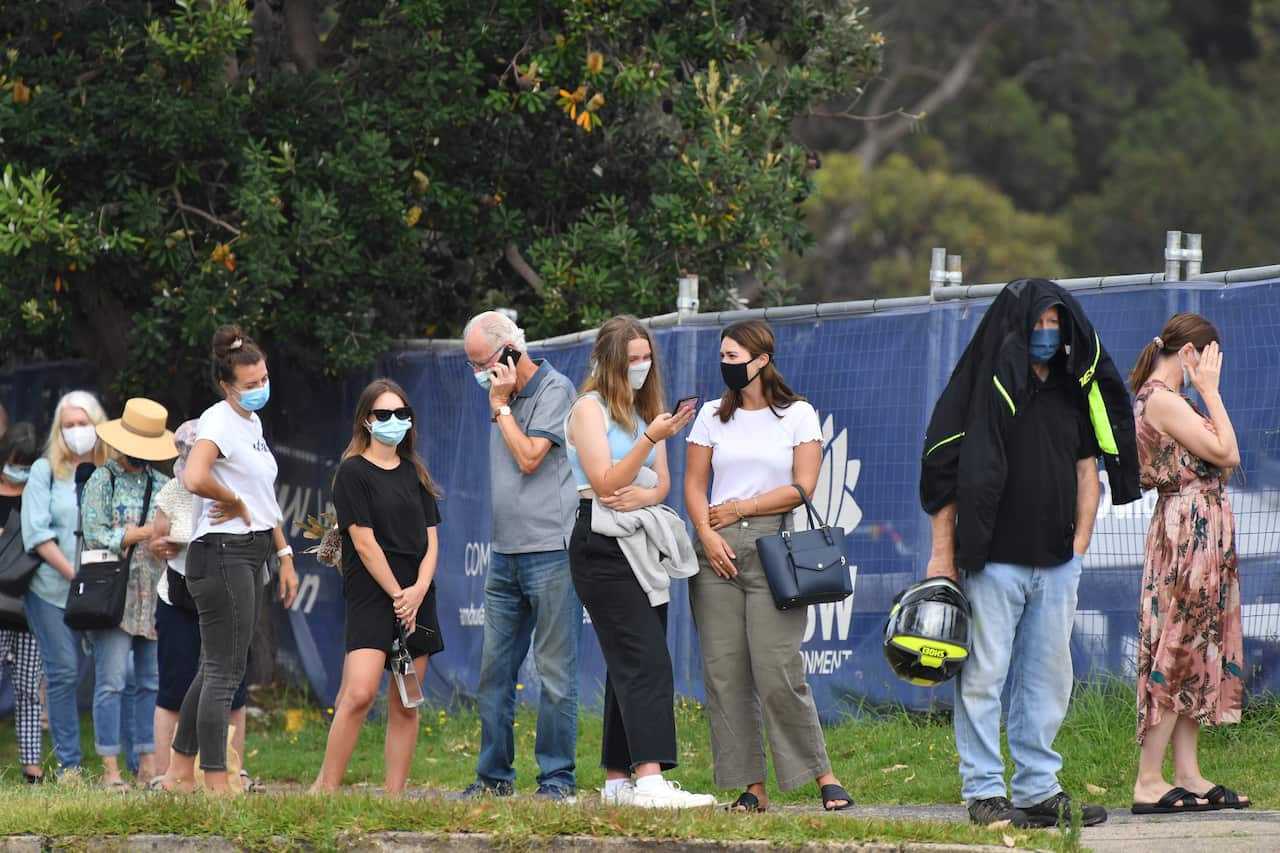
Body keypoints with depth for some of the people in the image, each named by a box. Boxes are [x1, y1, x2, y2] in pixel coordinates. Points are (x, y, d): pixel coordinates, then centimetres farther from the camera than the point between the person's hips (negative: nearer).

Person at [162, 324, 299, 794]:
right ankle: (216, 786, -5)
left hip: (250, 556, 10)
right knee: (224, 671, -7)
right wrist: (235, 503, -18)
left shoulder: (251, 422, 16)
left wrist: (285, 555, 22)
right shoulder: (219, 422, -14)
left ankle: (179, 773, 21)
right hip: (221, 555, -10)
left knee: (218, 668, 14)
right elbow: (195, 478, -34)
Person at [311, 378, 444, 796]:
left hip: (416, 600, 6)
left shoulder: (414, 475, 15)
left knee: (405, 704, 3)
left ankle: (394, 795, 5)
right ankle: (326, 789, -14)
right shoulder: (353, 473, -3)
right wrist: (397, 595, -10)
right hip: (371, 597, -6)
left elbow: (431, 540, 10)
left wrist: (418, 591, -6)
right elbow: (365, 543, -8)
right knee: (359, 694, -19)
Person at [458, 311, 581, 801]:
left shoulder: (556, 391, -7)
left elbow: (529, 458, -15)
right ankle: (494, 775, 12)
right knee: (494, 670, 7)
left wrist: (500, 406, -7)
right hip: (505, 554, 8)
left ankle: (557, 776, -1)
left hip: (551, 551, -8)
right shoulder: (504, 395, 17)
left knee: (555, 671, -4)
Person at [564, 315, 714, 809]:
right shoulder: (590, 408, -5)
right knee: (645, 662, -18)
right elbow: (605, 482, -13)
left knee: (630, 666, 8)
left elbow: (662, 482, 12)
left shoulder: (643, 410, 19)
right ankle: (650, 781, -28)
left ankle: (618, 781, 12)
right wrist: (651, 438, -22)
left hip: (642, 542, 8)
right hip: (603, 544, -8)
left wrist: (645, 495, -11)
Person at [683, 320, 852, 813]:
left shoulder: (798, 415, 4)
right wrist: (707, 534, -6)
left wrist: (739, 508, -4)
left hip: (773, 549, -4)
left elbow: (803, 487, -3)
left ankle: (824, 776, -3)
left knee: (778, 672, -12)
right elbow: (694, 485, 10)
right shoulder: (713, 416, 13)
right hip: (718, 551, 4)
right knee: (724, 673, -2)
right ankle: (752, 786, 2)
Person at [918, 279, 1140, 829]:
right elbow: (944, 473, -5)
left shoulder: (1073, 391, 13)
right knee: (983, 675, -5)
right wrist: (943, 551, -10)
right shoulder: (982, 386, -4)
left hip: (1056, 565, 6)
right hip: (992, 561, -6)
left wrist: (1080, 542, 7)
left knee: (1048, 678, 8)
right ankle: (984, 792, -1)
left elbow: (1087, 469, 18)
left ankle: (1039, 789, 15)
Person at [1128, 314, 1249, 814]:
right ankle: (1148, 782, -8)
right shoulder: (1162, 400, -14)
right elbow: (1226, 453, -16)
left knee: (1194, 656, 10)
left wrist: (1205, 394, 14)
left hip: (1202, 533, 11)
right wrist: (1210, 391, -9)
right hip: (1188, 529, -11)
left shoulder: (1162, 399, 17)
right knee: (1178, 652, -9)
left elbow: (1225, 461, 17)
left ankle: (1187, 775, 10)